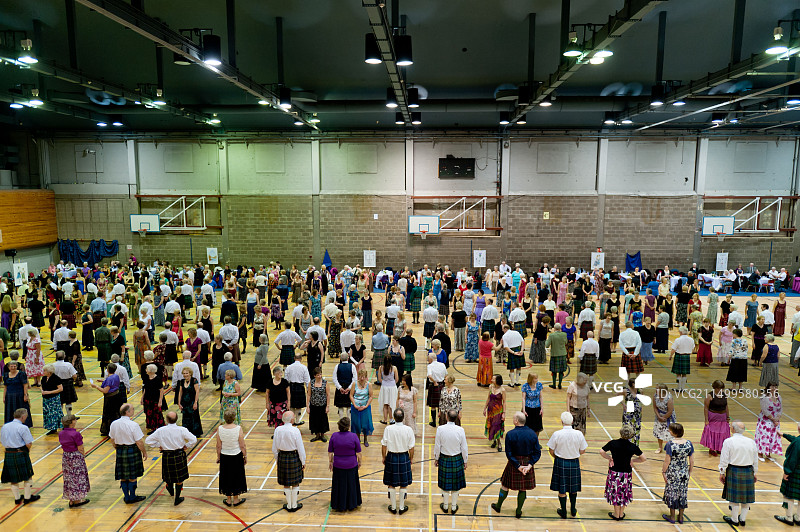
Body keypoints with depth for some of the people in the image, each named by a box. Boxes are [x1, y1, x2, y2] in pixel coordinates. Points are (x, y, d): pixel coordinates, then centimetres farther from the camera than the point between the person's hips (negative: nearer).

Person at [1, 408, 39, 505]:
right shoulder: (23, 428, -15)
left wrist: (11, 446, 13)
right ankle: (27, 498, 18)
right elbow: (29, 443, -16)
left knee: (13, 478, 16)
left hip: (8, 454, 6)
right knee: (27, 476, 10)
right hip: (21, 454, -6)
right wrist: (27, 450, 3)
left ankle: (17, 498, 28)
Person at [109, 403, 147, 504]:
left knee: (123, 477, 16)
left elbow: (112, 440, 9)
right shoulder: (133, 425, -20)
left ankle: (127, 497, 26)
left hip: (120, 451, 5)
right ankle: (132, 497, 21)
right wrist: (144, 452, -3)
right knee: (132, 477, 9)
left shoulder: (114, 424, -4)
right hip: (132, 451, -5)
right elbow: (139, 442, -17)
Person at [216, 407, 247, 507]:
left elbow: (218, 446, -4)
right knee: (236, 476, 14)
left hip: (224, 456, 2)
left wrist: (218, 457, 10)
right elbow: (242, 446, -12)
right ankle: (236, 499, 25)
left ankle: (228, 500, 27)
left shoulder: (220, 429, -13)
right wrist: (245, 456, 2)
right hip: (236, 456, -2)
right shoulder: (238, 429, -19)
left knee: (226, 477, 16)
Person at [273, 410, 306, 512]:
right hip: (294, 457, -3)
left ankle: (289, 505, 27)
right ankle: (294, 505, 24)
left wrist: (277, 459, 15)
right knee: (295, 483, 14)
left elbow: (274, 448, 1)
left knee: (286, 484, 15)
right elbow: (300, 448, -13)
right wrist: (303, 461, -1)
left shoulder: (278, 430, -8)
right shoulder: (295, 430, -19)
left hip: (282, 457, 3)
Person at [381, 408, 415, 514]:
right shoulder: (408, 430, -14)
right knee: (403, 484, 14)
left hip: (391, 458, 0)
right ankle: (401, 507, 23)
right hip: (404, 458, 0)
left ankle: (393, 507, 24)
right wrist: (411, 458, 10)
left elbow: (384, 445, -6)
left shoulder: (388, 429, -14)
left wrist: (384, 458, 9)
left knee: (391, 484, 14)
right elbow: (411, 447, -6)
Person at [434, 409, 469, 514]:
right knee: (456, 484, 14)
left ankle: (445, 506, 29)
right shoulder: (460, 430, -15)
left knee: (445, 483, 15)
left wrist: (436, 458, 8)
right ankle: (454, 507, 26)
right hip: (457, 460, 0)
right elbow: (464, 448, -6)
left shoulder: (440, 429, -16)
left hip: (444, 460, 0)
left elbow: (437, 446, -7)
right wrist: (465, 461, 6)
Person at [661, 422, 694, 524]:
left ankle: (672, 517, 22)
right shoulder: (688, 443, -7)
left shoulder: (670, 444, -20)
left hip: (672, 472, -4)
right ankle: (681, 517, 27)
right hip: (684, 473, 4)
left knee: (672, 493, 11)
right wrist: (690, 472, 13)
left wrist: (663, 471, -4)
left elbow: (667, 460, -16)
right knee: (683, 493, 16)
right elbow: (692, 460, 0)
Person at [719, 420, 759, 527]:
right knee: (746, 495, 14)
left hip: (734, 472, -4)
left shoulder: (728, 442, -11)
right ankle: (743, 519, 24)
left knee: (734, 496, 6)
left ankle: (734, 520, 16)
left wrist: (722, 473, 1)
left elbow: (724, 459, -9)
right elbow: (755, 461, 10)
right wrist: (755, 474, 22)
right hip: (748, 472, 4)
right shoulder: (751, 442, 2)